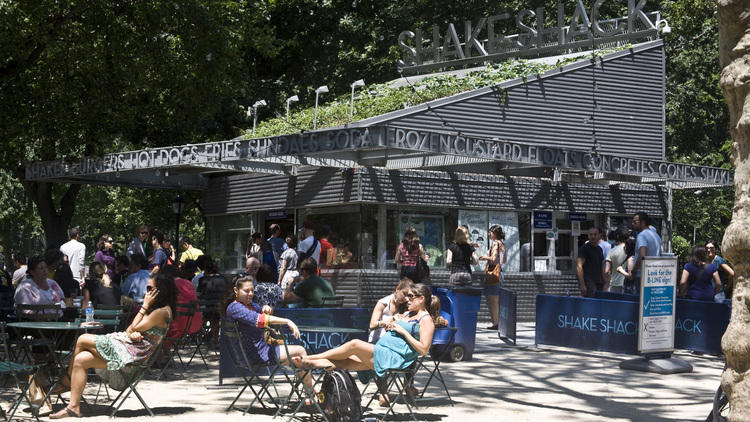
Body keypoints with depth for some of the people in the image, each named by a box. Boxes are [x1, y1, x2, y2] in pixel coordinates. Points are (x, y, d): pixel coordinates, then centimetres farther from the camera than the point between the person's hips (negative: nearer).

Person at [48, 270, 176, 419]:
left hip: (133, 352, -10)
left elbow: (134, 328, -12)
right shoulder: (156, 308, 19)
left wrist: (145, 306, -6)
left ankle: (67, 381, 6)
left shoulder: (163, 311, -13)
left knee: (82, 340, -8)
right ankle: (73, 406, 1)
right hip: (127, 347, 10)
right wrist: (132, 333, -8)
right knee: (80, 359, -1)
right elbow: (130, 330, 16)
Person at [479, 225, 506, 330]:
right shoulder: (502, 244, 14)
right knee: (497, 300, 13)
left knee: (493, 299, -6)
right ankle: (498, 322, 15)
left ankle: (495, 324, -6)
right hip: (500, 272, 9)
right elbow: (505, 260, 22)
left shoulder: (495, 243, -12)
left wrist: (485, 257, -4)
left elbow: (493, 259, -21)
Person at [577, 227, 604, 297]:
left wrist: (603, 283, 17)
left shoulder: (599, 249, 18)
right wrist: (582, 285, -20)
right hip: (588, 283, -7)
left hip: (599, 283, 7)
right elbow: (579, 267, -12)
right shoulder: (584, 248, -5)